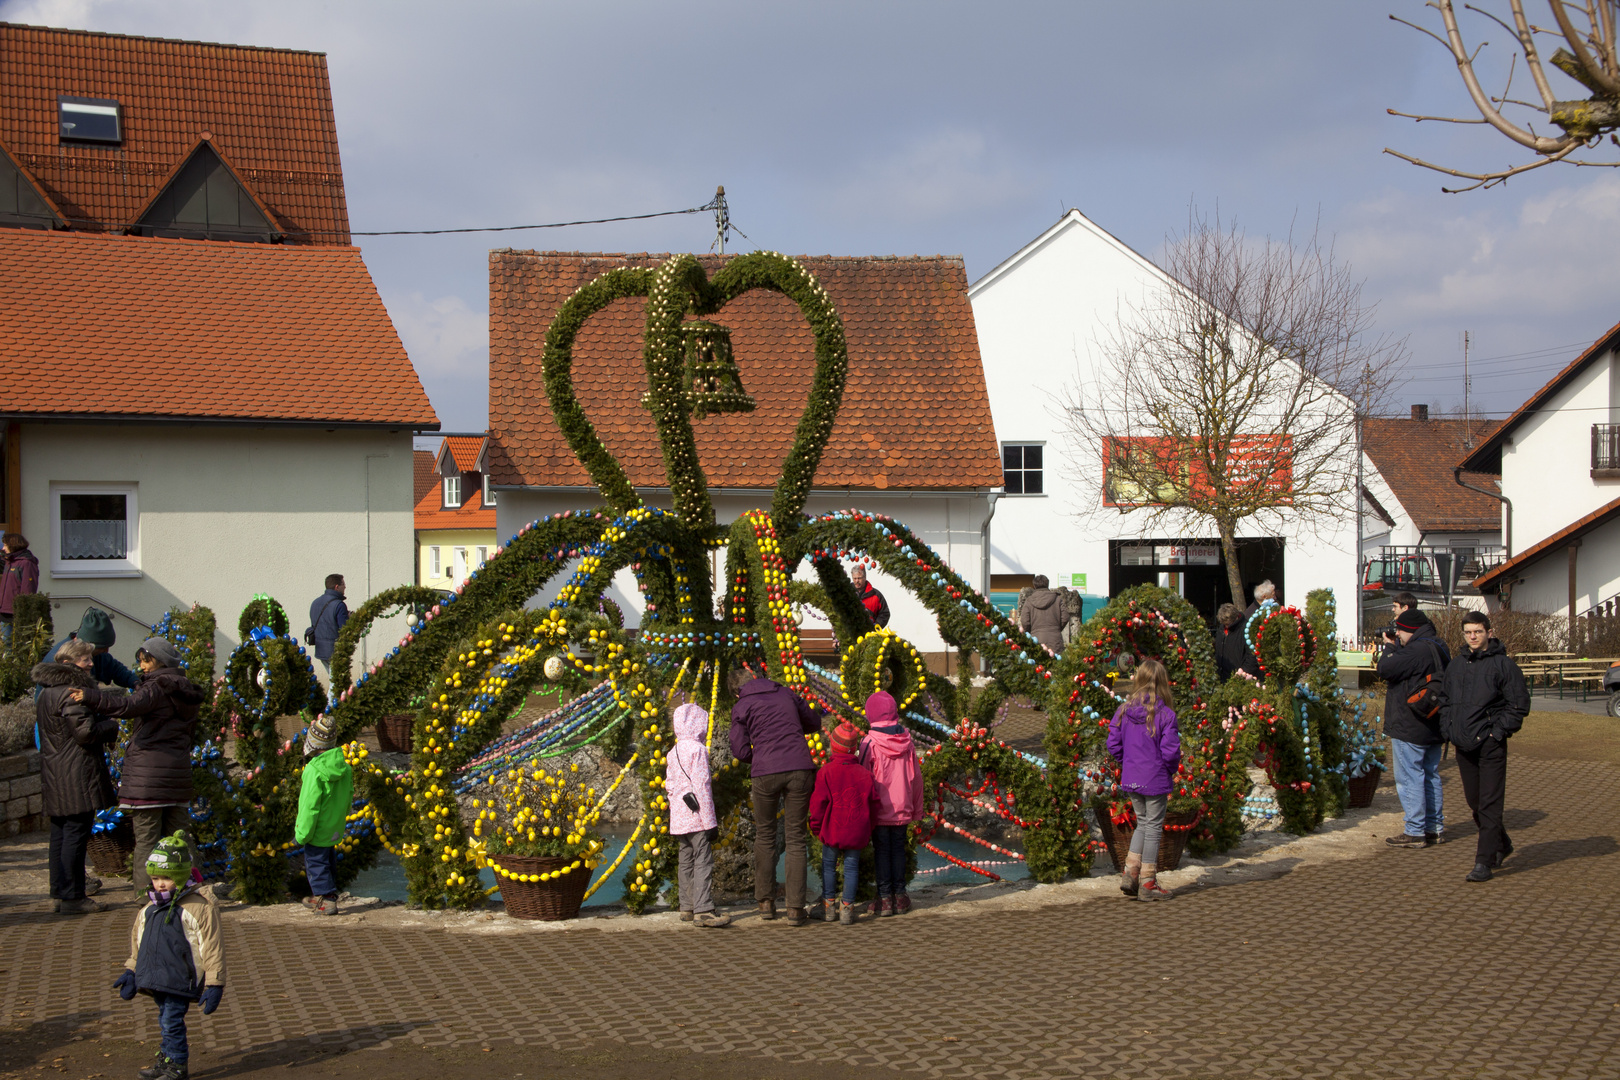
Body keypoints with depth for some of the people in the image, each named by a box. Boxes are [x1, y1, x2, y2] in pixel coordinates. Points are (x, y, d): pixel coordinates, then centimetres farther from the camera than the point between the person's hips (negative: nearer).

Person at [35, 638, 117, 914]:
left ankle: (59, 894, 18)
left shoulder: (46, 692, 16)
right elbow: (86, 732, -21)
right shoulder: (72, 692, -16)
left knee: (60, 834, 13)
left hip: (53, 775, 10)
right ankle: (72, 897, -4)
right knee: (76, 834, -6)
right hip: (77, 775, -10)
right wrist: (112, 727, -2)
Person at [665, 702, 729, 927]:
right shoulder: (697, 749, -10)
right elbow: (701, 786, -14)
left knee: (685, 862, 12)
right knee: (703, 861, -9)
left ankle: (687, 908, 16)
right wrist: (710, 821, -13)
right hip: (696, 818, -8)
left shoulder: (672, 753, 14)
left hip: (678, 817, 8)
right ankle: (703, 910, -14)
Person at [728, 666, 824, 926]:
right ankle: (795, 908, 2)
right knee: (796, 837, 6)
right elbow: (814, 723, 28)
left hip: (766, 773, -2)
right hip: (800, 769, 2)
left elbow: (740, 751, 1)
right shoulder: (786, 694, 17)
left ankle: (766, 902, 18)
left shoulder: (741, 707, 7)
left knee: (765, 836, 17)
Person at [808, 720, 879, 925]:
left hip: (832, 830, -2)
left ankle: (829, 903, 15)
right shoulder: (864, 773, 2)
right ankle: (847, 907, 5)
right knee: (851, 866, 8)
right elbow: (875, 803, 5)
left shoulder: (826, 772, -9)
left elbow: (818, 802, -10)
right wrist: (867, 828, 17)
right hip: (857, 831, 2)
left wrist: (816, 825, 4)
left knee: (829, 865, 13)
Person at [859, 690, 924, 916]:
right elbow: (916, 778, 6)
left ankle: (885, 898, 5)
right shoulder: (907, 741, 0)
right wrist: (916, 810, 15)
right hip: (902, 809, 3)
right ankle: (900, 896, 13)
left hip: (879, 810, -3)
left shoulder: (869, 743, -12)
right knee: (898, 849, 13)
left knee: (881, 850, 5)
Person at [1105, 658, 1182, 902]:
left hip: (1130, 780, 5)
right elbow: (1170, 751, -17)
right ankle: (1147, 883, 14)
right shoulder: (1165, 715, -15)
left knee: (1142, 823, 21)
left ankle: (1130, 872, 13)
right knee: (1153, 827, 7)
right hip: (1156, 780, -5)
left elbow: (1113, 744, 2)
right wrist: (1171, 770, 2)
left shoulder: (1124, 710, -1)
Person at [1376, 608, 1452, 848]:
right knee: (1430, 776, 15)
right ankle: (1435, 828, 20)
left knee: (1409, 778, -4)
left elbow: (1385, 669, -20)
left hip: (1410, 729, -10)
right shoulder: (1439, 649, 12)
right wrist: (1395, 646, 10)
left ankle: (1415, 832, -2)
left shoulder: (1417, 651, -21)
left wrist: (1389, 646, -4)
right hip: (1433, 727, 10)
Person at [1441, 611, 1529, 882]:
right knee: (1474, 802, 14)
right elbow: (1445, 700, 23)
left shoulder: (1503, 665, -5)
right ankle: (1502, 844, 34)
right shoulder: (1455, 666, 13)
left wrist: (1498, 731, -12)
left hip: (1491, 745, -6)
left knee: (1489, 805, -7)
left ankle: (1484, 862, -7)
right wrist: (1448, 727, 9)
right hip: (1463, 746, 6)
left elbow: (1519, 705, -6)